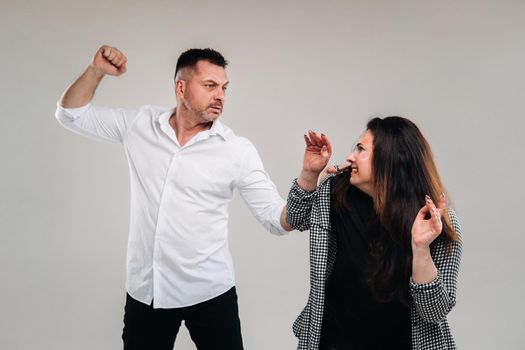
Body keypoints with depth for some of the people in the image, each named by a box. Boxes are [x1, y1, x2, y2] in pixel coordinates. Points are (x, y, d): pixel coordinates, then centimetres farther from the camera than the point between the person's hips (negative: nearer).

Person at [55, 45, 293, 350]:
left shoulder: (238, 150, -8)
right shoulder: (140, 125, 0)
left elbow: (277, 219, -9)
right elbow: (72, 114, 8)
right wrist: (96, 71, -8)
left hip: (209, 292, -1)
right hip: (144, 290, 2)